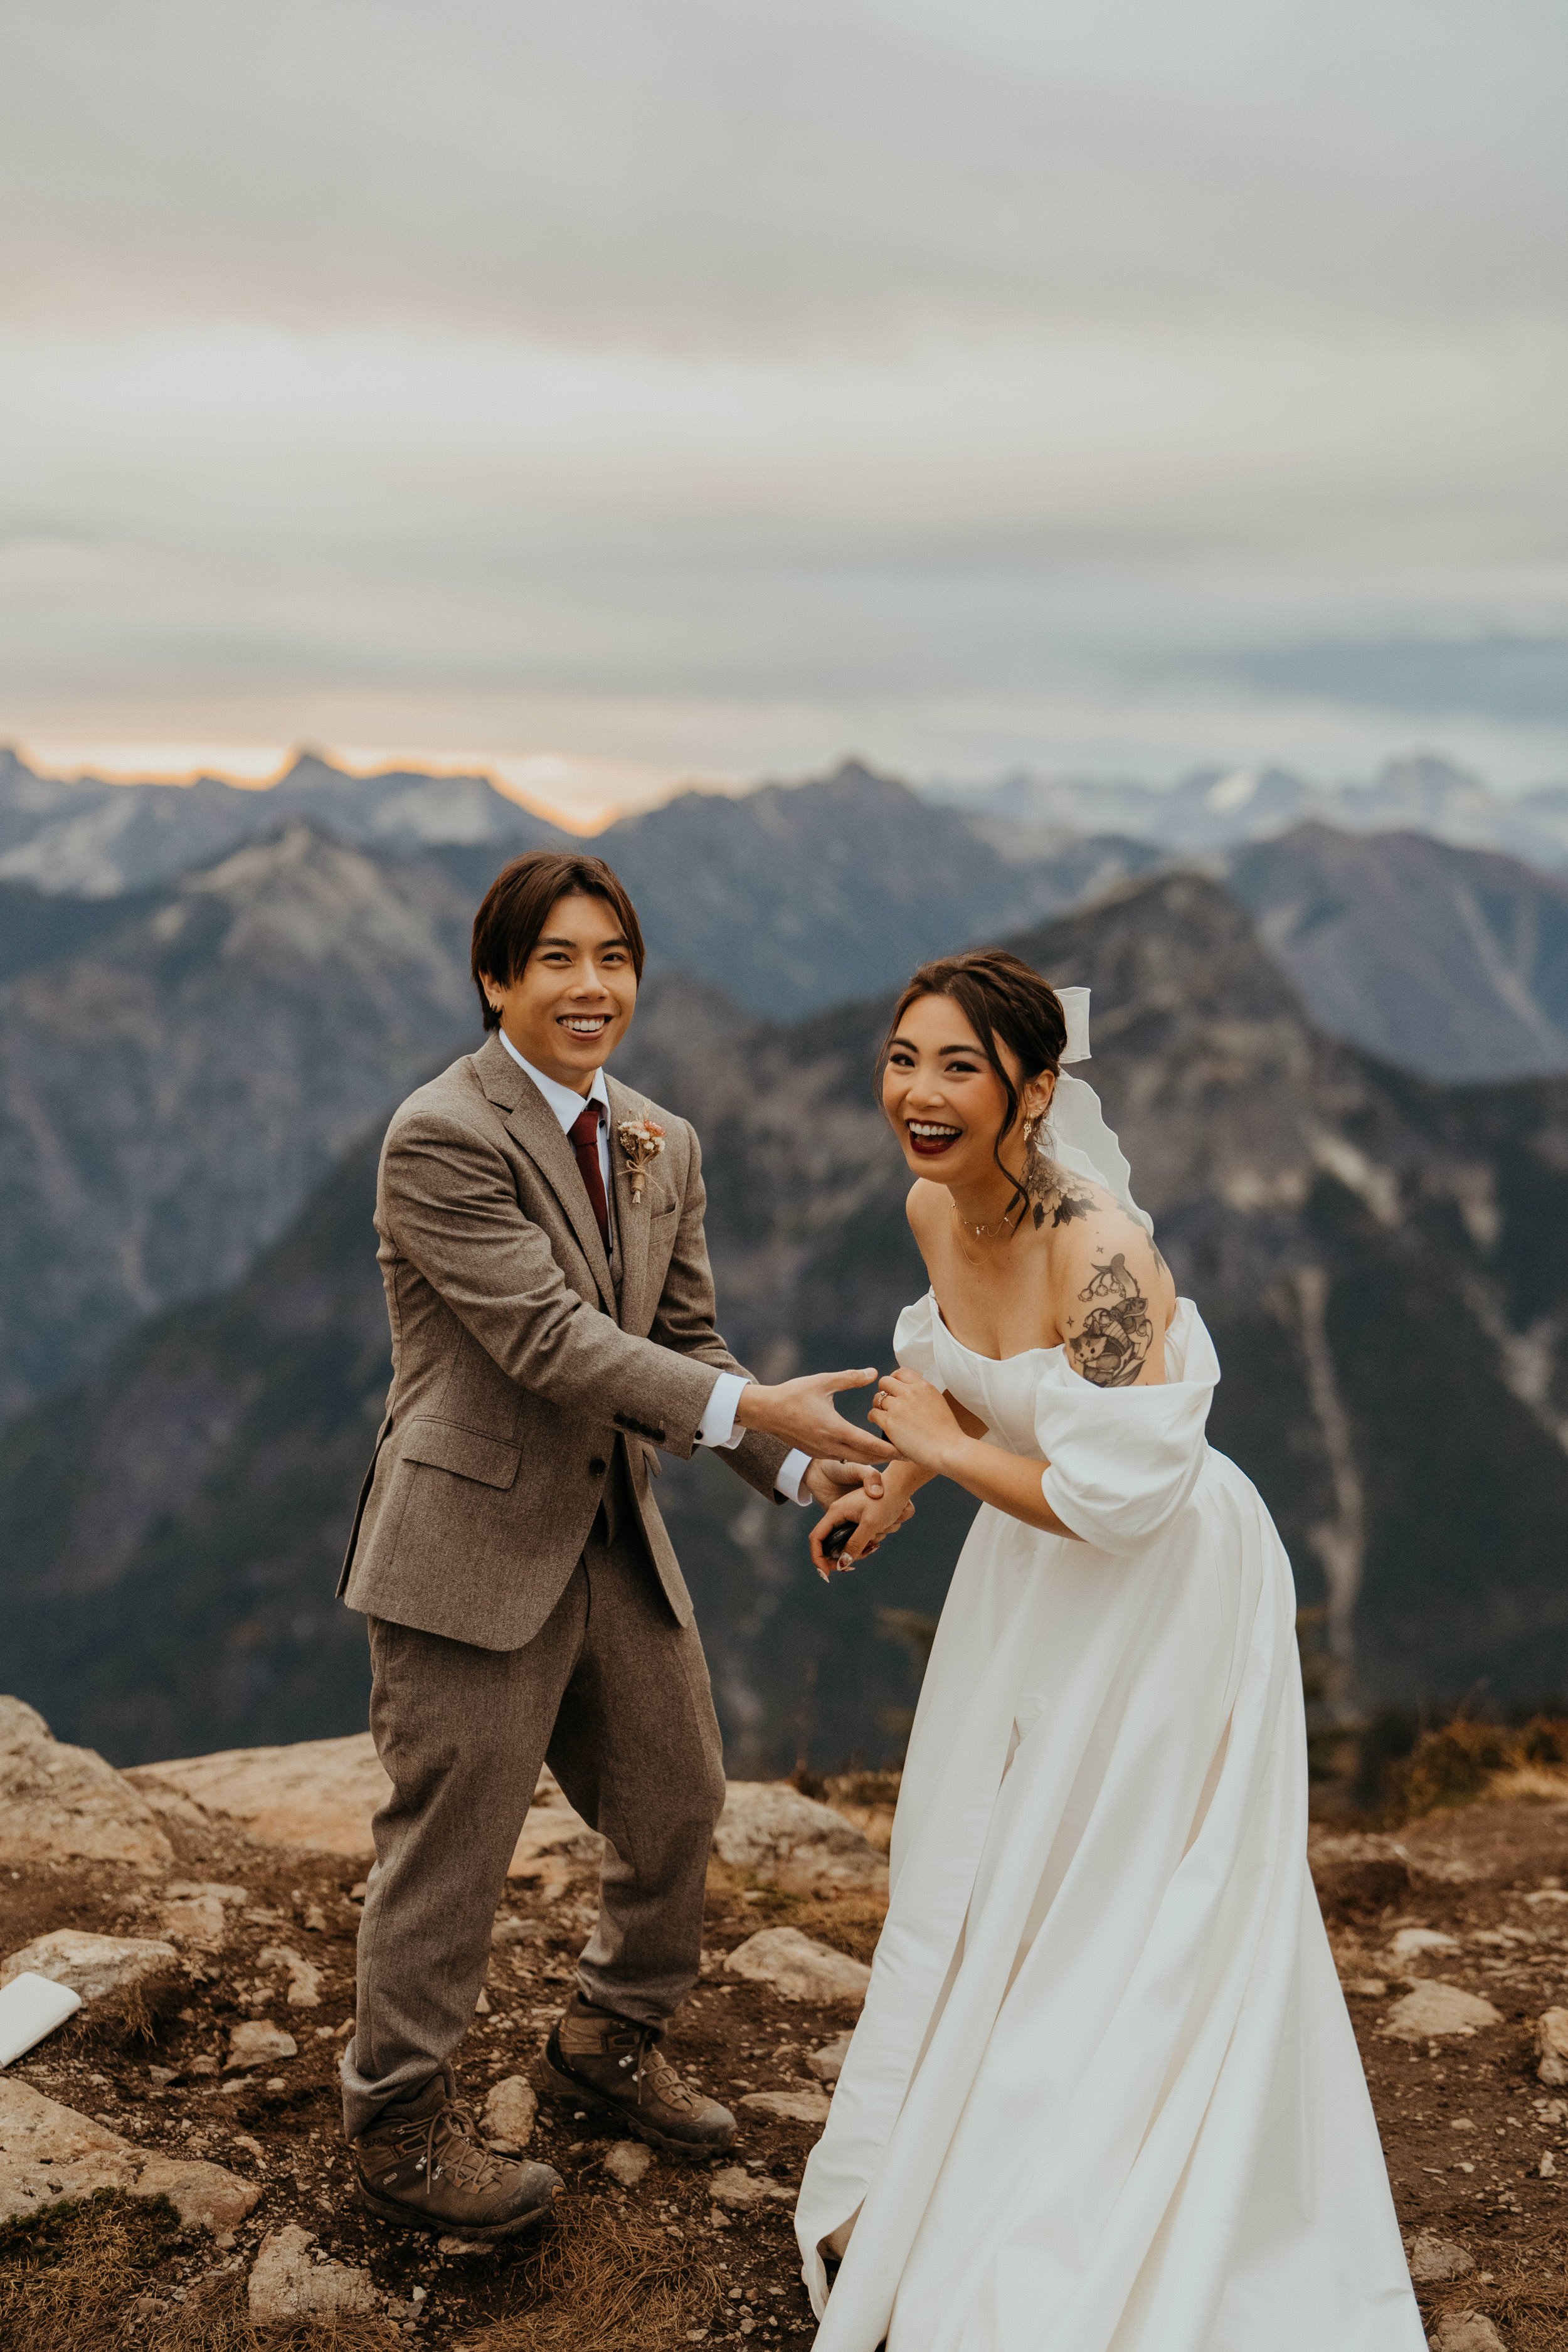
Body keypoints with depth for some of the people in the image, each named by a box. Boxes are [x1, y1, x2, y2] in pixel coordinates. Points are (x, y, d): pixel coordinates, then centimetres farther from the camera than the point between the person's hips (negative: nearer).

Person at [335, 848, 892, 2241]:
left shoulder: (664, 1147, 8)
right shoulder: (441, 1136, -18)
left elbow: (681, 1339, 10)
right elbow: (549, 1336, -25)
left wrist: (803, 1470, -5)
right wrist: (749, 1409, -30)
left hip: (616, 1536, 8)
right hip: (476, 1546, -8)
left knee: (678, 1807, 18)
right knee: (452, 1845, 3)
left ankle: (611, 2042, 44)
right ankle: (399, 2129, 25)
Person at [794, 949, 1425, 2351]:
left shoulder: (1099, 1251, -32)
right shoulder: (936, 1208, -7)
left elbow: (1118, 1496, -35)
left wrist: (944, 1449, -23)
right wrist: (895, 1490, 15)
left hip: (1161, 1591, -8)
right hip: (1033, 1571, 8)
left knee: (1123, 1915, 8)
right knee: (968, 1880, 22)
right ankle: (930, 2201, 46)